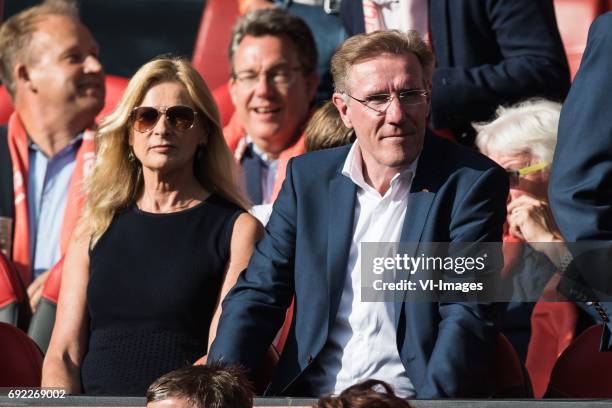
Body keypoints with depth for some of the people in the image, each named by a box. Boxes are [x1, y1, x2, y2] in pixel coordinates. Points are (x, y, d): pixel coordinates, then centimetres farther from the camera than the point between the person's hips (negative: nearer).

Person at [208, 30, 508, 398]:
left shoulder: (472, 182, -1)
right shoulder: (307, 176, 11)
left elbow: (469, 316, -8)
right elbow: (259, 295, 9)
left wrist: (432, 398, -24)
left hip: (414, 395, -3)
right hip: (308, 394, 3)